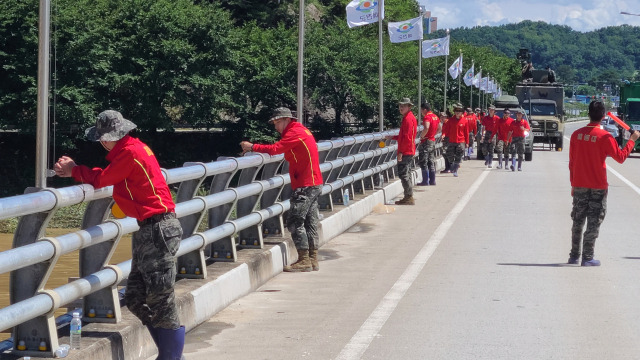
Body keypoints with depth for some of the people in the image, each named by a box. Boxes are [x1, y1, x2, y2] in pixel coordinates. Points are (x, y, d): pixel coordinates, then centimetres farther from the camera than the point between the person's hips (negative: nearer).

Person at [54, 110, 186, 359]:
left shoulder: (130, 153, -13)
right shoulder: (133, 148, 16)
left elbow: (100, 179, -6)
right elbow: (106, 178, 17)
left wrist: (74, 170, 10)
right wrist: (75, 170, 8)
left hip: (158, 229, -10)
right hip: (148, 230, 10)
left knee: (161, 301, -7)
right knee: (135, 300, 10)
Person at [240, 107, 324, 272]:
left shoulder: (294, 133, -13)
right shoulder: (302, 130, 19)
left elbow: (274, 149, -21)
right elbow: (281, 149, 15)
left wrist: (252, 147, -12)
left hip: (305, 186, -10)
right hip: (314, 184, 10)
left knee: (295, 222, -8)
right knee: (310, 222, 11)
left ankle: (304, 260, -7)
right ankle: (312, 260, 15)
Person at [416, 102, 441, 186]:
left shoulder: (427, 117, -17)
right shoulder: (435, 116, 10)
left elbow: (426, 128, -33)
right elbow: (440, 128, 20)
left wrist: (421, 136, -19)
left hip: (426, 141, -9)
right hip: (433, 141, 9)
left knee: (423, 162, -2)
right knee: (431, 162, 14)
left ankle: (425, 181, -2)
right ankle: (432, 180, 16)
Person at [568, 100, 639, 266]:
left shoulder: (576, 134, 0)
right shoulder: (605, 137, -12)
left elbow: (571, 162, 5)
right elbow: (621, 157, -7)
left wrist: (573, 184, 13)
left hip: (579, 186, 4)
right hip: (598, 187, -4)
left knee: (578, 221, 14)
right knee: (594, 222, 2)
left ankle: (574, 255, 19)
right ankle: (587, 258, 1)